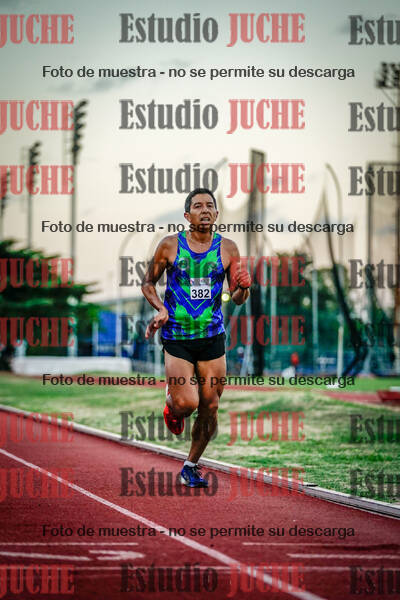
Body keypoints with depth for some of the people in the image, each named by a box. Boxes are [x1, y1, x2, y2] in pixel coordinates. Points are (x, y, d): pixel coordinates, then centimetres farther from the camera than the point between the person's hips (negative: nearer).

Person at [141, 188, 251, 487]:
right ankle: (171, 404, 23)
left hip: (212, 336, 2)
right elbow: (148, 283, 9)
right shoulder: (170, 246, -3)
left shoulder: (228, 248, 2)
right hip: (177, 337, -2)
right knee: (186, 403, -15)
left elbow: (237, 298, 8)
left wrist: (243, 288, -16)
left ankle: (191, 466, 22)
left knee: (209, 407, 3)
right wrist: (161, 309, -9)